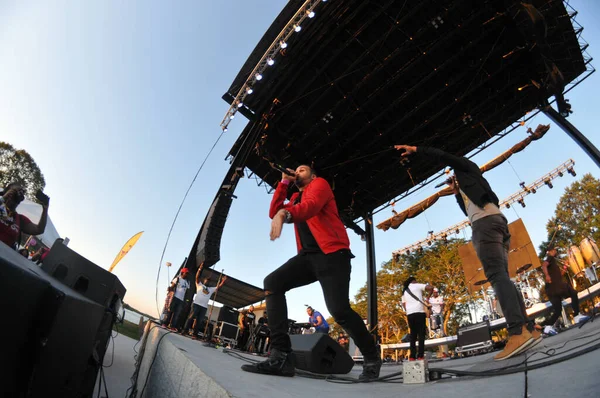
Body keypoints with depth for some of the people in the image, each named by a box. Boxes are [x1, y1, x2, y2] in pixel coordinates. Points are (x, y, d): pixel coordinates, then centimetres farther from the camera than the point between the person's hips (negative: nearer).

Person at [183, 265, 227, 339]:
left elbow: (218, 287, 21)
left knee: (199, 321, 3)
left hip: (204, 307, 4)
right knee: (191, 317, -6)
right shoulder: (199, 285, 13)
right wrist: (200, 269, -11)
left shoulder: (211, 289, 25)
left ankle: (195, 334, 6)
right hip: (196, 304, -4)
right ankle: (185, 330, 1)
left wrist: (223, 281, 10)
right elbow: (197, 277, 0)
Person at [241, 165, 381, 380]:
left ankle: (372, 358, 8)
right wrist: (284, 182, 17)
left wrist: (284, 214, -37)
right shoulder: (295, 198, 28)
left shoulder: (320, 184, 7)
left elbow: (311, 206, -16)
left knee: (339, 310, -20)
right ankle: (280, 356, -18)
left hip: (332, 253, -7)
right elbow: (274, 212, 16)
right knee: (272, 283, -16)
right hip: (308, 255, 7)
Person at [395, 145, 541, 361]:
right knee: (501, 277, 3)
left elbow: (442, 156, 6)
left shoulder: (468, 168, 17)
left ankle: (519, 331, -32)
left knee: (497, 275, -22)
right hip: (497, 223, 10)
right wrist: (457, 194, 32)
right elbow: (469, 212, 36)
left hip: (487, 222, -10)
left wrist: (416, 149, 10)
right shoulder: (469, 189, 36)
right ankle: (528, 329, -2)